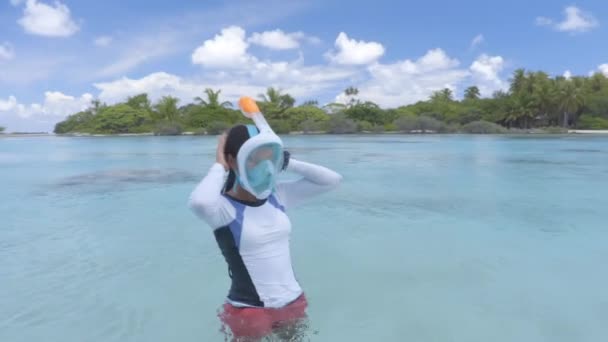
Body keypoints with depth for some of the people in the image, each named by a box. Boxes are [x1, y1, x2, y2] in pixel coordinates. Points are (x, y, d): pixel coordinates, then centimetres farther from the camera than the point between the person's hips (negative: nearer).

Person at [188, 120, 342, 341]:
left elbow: (332, 180, 2)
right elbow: (199, 203, -42)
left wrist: (286, 162, -6)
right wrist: (219, 166, -23)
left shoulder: (278, 195, -1)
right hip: (249, 311, -5)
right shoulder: (224, 207, -17)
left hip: (294, 303, 6)